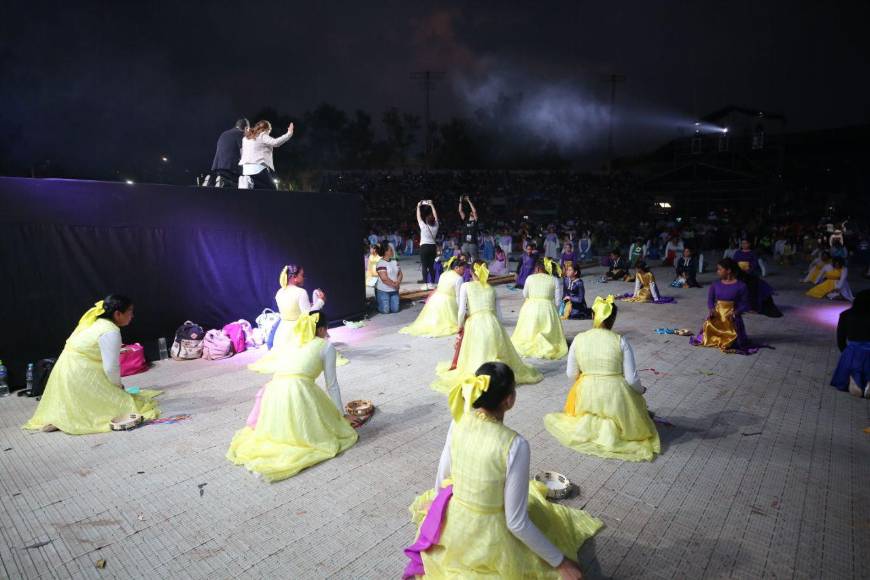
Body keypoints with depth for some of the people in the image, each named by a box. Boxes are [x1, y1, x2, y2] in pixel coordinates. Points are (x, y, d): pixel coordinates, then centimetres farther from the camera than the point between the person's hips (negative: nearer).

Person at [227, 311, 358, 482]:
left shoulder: (295, 343, 26)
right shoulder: (326, 346, 9)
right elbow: (332, 384, 10)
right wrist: (341, 415, 20)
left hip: (274, 391, 7)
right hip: (298, 391, -6)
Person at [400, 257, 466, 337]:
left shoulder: (444, 274, 13)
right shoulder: (458, 278, -9)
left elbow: (439, 288, 14)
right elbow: (458, 297, -10)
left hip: (435, 299, 7)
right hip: (447, 302, -7)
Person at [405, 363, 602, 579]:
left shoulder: (459, 421, -14)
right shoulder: (515, 445, -29)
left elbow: (442, 479, 1)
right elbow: (516, 524, -21)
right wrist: (560, 561, -7)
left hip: (450, 528, 5)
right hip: (488, 542, -4)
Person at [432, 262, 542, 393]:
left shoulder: (466, 286, 4)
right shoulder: (491, 288, 14)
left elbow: (462, 310, -4)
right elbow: (498, 312, 13)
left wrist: (460, 327, 9)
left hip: (475, 324, -4)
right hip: (493, 323, 4)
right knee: (495, 354, 21)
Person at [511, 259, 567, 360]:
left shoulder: (530, 278, 3)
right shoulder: (555, 280, 2)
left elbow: (525, 295, 12)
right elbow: (558, 301, 2)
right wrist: (554, 312, 15)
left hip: (530, 307, 1)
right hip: (547, 309, 0)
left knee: (527, 333, 14)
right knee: (550, 334, 9)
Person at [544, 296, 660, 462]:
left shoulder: (578, 339, -9)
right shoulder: (621, 341, -14)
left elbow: (571, 374, -1)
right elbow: (632, 379, -11)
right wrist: (641, 390, 12)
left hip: (587, 398, 2)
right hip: (615, 397, -2)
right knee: (637, 401, 31)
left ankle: (589, 423, 16)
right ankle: (612, 428, 12)